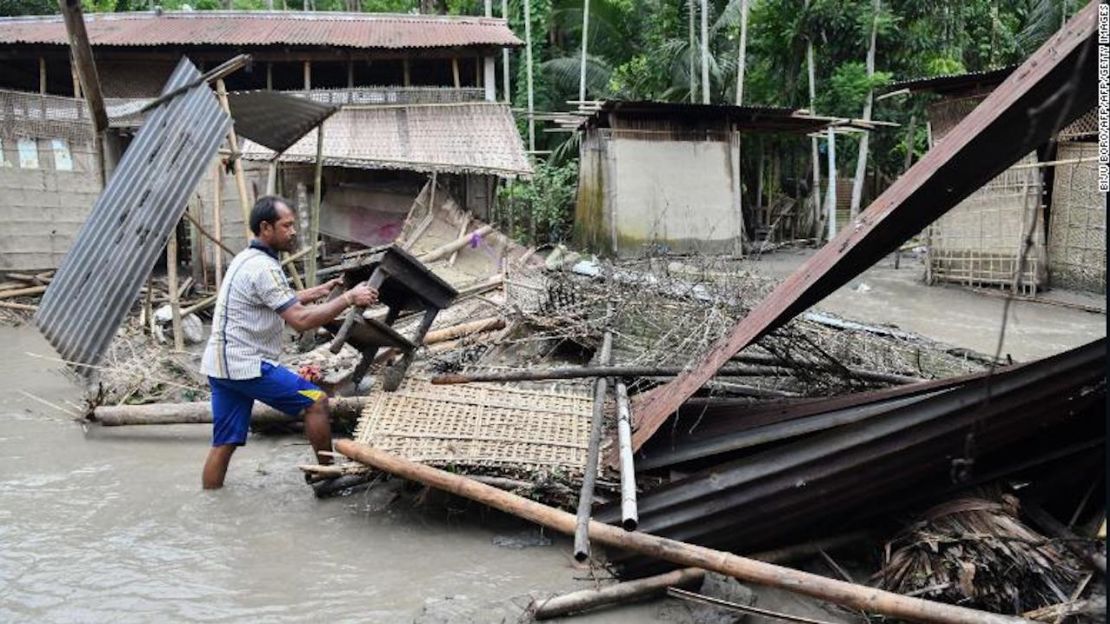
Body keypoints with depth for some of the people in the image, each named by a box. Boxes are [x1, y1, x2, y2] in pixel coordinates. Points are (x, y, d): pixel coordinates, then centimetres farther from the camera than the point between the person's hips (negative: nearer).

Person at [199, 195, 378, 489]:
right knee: (315, 400, -1)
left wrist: (318, 292, 17)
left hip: (220, 365, 10)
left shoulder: (246, 259, 15)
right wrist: (348, 298, -20)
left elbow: (283, 303, 27)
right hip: (246, 366, -10)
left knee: (224, 444, 11)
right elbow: (301, 320, -23)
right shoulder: (264, 268, -17)